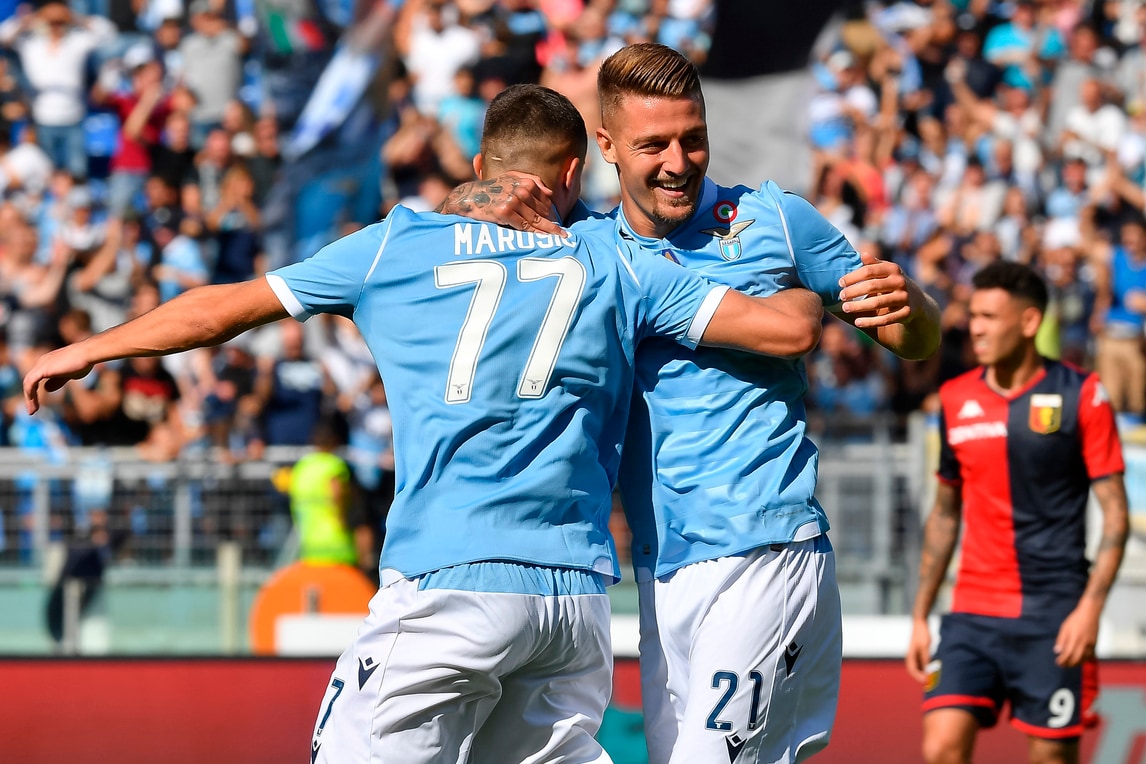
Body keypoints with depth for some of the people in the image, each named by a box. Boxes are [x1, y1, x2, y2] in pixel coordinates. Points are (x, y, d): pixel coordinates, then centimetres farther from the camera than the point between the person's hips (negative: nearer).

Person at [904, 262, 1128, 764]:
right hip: (972, 614, 3)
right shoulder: (955, 400, 9)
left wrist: (1090, 607, -14)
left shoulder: (1080, 396, -3)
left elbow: (1115, 512, -3)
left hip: (1053, 618, -3)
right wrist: (920, 616, 15)